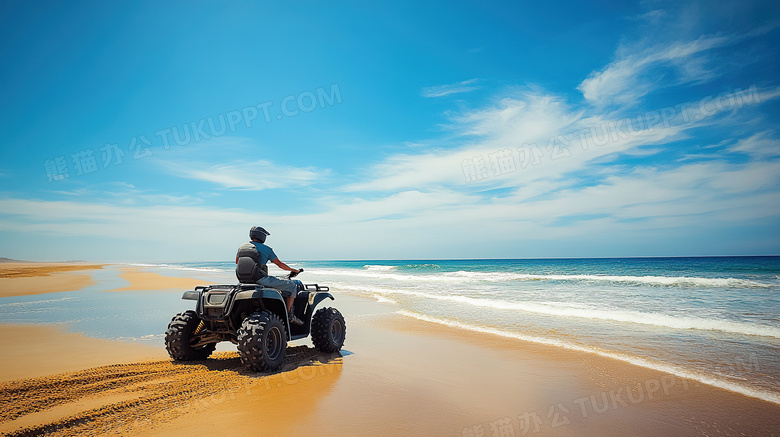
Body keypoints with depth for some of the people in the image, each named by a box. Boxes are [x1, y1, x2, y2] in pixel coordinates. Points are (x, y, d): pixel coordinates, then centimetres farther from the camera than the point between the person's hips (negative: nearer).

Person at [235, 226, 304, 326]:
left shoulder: (242, 247, 13)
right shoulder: (266, 249, -1)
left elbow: (237, 264, 26)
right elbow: (280, 264, 6)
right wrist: (293, 270, 21)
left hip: (243, 280, 7)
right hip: (261, 279, -7)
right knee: (292, 286, 3)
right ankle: (289, 315, 6)